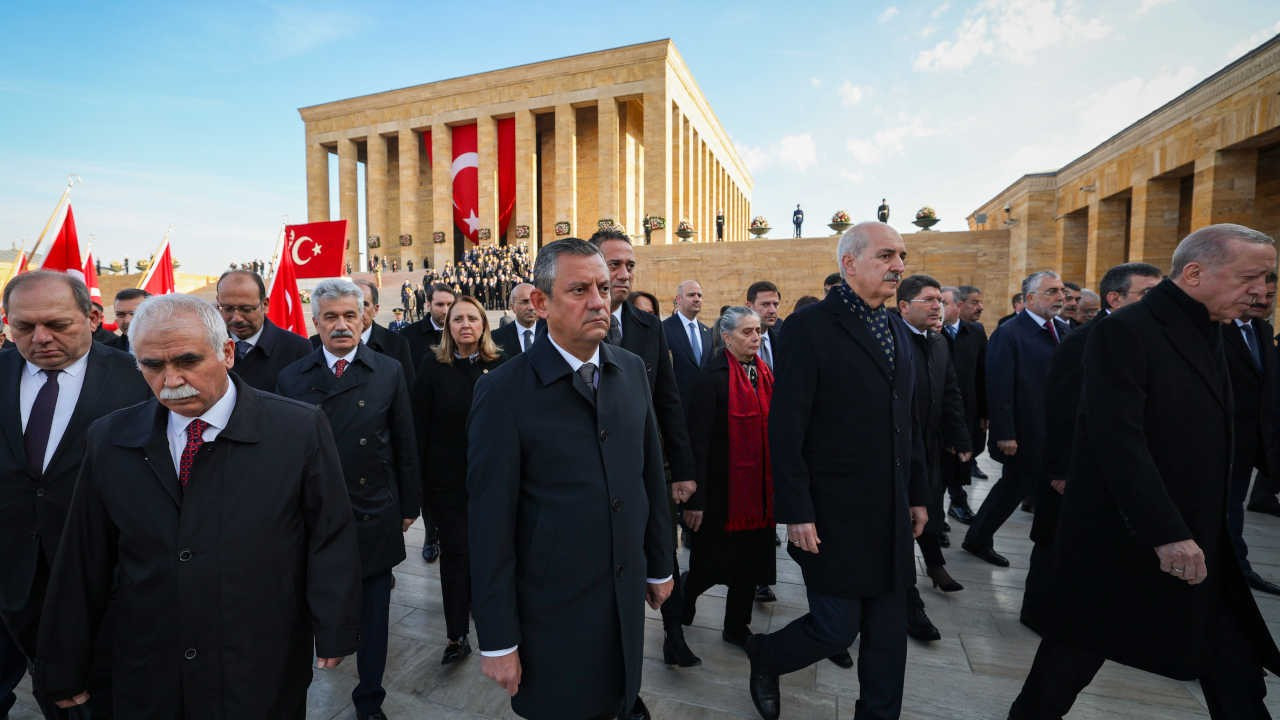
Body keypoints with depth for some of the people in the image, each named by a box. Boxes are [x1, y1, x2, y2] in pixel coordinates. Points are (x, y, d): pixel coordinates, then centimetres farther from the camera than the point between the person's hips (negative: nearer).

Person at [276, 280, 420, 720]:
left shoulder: (389, 372, -3)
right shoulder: (291, 378, -1)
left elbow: (405, 446, 1)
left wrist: (409, 506, 3)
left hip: (375, 518, 0)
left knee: (373, 616, 14)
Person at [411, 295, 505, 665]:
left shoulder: (499, 365, -3)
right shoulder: (433, 366, -5)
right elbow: (420, 425, -3)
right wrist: (420, 479, -4)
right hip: (447, 477, -1)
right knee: (455, 551, 6)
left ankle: (477, 599, 42)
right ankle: (457, 634, 17)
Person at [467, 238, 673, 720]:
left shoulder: (631, 370, -2)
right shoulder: (504, 391, -17)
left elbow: (651, 474, 6)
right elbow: (490, 524, -14)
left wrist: (660, 564, 11)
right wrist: (497, 642, -10)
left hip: (627, 597, 4)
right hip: (551, 610, -4)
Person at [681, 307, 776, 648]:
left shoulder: (765, 373, 6)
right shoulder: (713, 377, -15)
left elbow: (772, 427, 11)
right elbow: (698, 439, -18)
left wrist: (775, 484, 10)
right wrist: (695, 498, -18)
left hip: (759, 487, 7)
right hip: (723, 488, -6)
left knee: (751, 559, 16)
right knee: (713, 562, 7)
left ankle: (737, 626, 35)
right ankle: (684, 595, 38)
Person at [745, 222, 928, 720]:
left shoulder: (897, 330, 11)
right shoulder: (810, 327, -13)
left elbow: (906, 422, 16)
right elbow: (785, 430, -16)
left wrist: (918, 493, 15)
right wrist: (796, 512, -17)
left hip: (891, 514, 7)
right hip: (834, 514, -7)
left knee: (888, 631, 16)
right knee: (837, 628, 4)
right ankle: (763, 656, 33)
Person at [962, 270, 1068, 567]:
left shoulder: (1063, 330, 8)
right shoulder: (1008, 334, -15)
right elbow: (998, 389, -18)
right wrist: (1004, 435, -20)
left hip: (1058, 430, 7)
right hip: (1026, 433, -7)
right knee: (1015, 487, 4)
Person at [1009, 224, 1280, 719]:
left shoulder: (1211, 334, 11)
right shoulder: (1125, 331, -16)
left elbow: (1209, 435, 15)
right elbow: (1117, 441, -24)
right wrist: (1166, 533, -24)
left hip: (1200, 544, 8)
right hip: (1120, 539, -8)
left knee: (1237, 679, 14)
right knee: (1072, 658, 9)